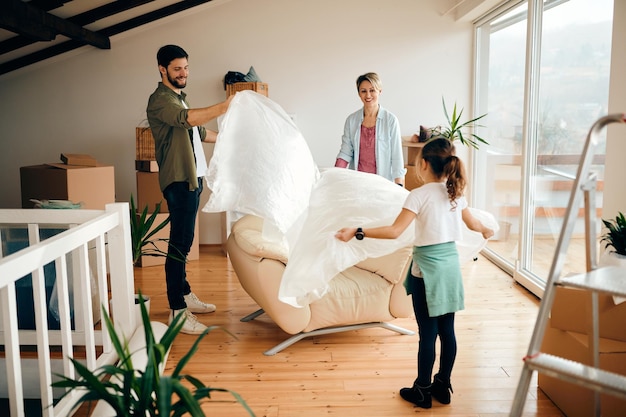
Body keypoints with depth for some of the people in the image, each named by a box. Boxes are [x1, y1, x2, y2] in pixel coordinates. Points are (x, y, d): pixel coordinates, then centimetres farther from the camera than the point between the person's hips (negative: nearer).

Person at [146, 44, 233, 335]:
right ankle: (177, 311, -7)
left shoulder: (179, 98, 21)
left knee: (184, 242, 15)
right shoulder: (160, 100, -11)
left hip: (192, 179, 10)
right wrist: (224, 107, -43)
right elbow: (188, 119, -32)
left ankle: (185, 296, 25)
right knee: (179, 244, -10)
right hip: (178, 181, -10)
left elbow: (199, 131, 32)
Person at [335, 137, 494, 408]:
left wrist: (358, 232, -21)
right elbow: (472, 223, 21)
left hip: (428, 268, -7)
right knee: (447, 330, 13)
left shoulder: (419, 195, -15)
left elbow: (395, 231, -23)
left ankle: (422, 392, 15)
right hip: (451, 264, 7)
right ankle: (442, 387, 25)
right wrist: (485, 230, 43)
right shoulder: (455, 192, 5)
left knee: (428, 333, 3)